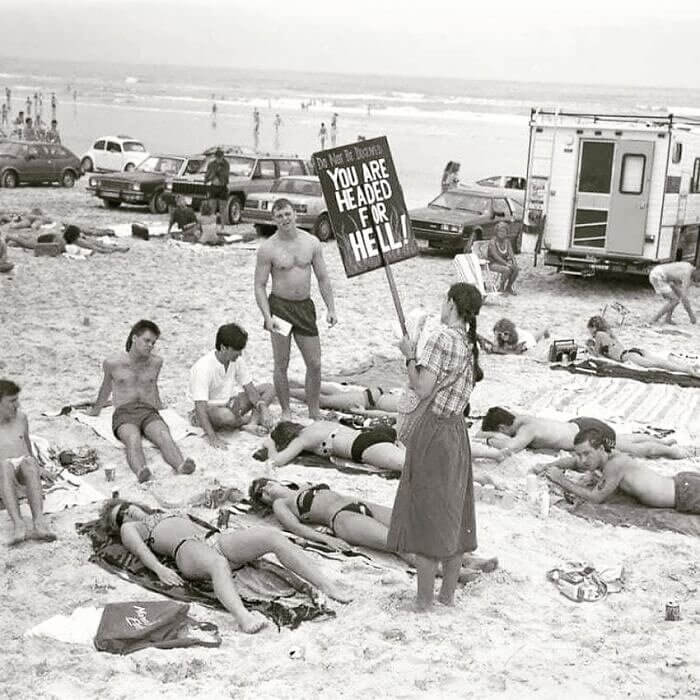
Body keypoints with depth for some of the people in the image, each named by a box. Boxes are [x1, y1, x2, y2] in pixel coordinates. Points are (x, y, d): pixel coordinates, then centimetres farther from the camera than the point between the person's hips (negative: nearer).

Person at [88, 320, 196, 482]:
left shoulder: (156, 362, 13)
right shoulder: (112, 363, 5)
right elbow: (107, 386, 25)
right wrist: (96, 408, 41)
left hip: (149, 413, 2)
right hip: (124, 414, -2)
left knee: (164, 436, -35)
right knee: (133, 438, -39)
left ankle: (181, 466, -62)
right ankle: (141, 471, -67)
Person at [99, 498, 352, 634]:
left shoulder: (170, 514, 42)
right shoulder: (129, 528, 24)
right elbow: (141, 550, 6)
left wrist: (248, 548, 22)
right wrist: (160, 569, -16)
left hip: (215, 539, 6)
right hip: (187, 551, -6)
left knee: (272, 535, -20)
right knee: (218, 564, -43)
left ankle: (326, 585, -32)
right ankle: (242, 615, -69)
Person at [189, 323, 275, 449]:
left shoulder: (237, 359, -7)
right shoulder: (203, 367, -28)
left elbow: (249, 388, -3)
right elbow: (200, 405, -33)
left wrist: (262, 407, -23)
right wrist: (212, 437, -43)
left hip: (230, 402, 7)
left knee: (269, 389, -1)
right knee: (226, 416, -40)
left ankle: (253, 422, -23)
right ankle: (253, 419, -6)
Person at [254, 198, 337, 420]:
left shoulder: (312, 243, 3)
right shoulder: (267, 248, -7)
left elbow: (323, 278, 9)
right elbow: (259, 286, -6)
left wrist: (330, 308, 1)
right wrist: (267, 317, -16)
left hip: (305, 306, 3)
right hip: (279, 306, -3)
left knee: (315, 363, 5)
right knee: (281, 364, 3)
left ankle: (314, 411, 19)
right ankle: (286, 412, 17)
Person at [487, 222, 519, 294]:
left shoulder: (507, 241, 4)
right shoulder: (492, 242, -16)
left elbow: (511, 253, -2)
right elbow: (496, 256, -25)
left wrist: (515, 263, -21)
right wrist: (507, 264, -31)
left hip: (504, 261, 6)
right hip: (493, 263, -6)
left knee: (516, 269, -20)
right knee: (507, 269, -32)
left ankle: (509, 287, -2)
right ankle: (501, 289, -14)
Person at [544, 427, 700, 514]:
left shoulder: (615, 464, -26)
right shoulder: (610, 454, 0)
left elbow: (596, 498, -19)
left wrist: (561, 480, -19)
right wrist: (554, 466, 5)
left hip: (687, 492, -8)